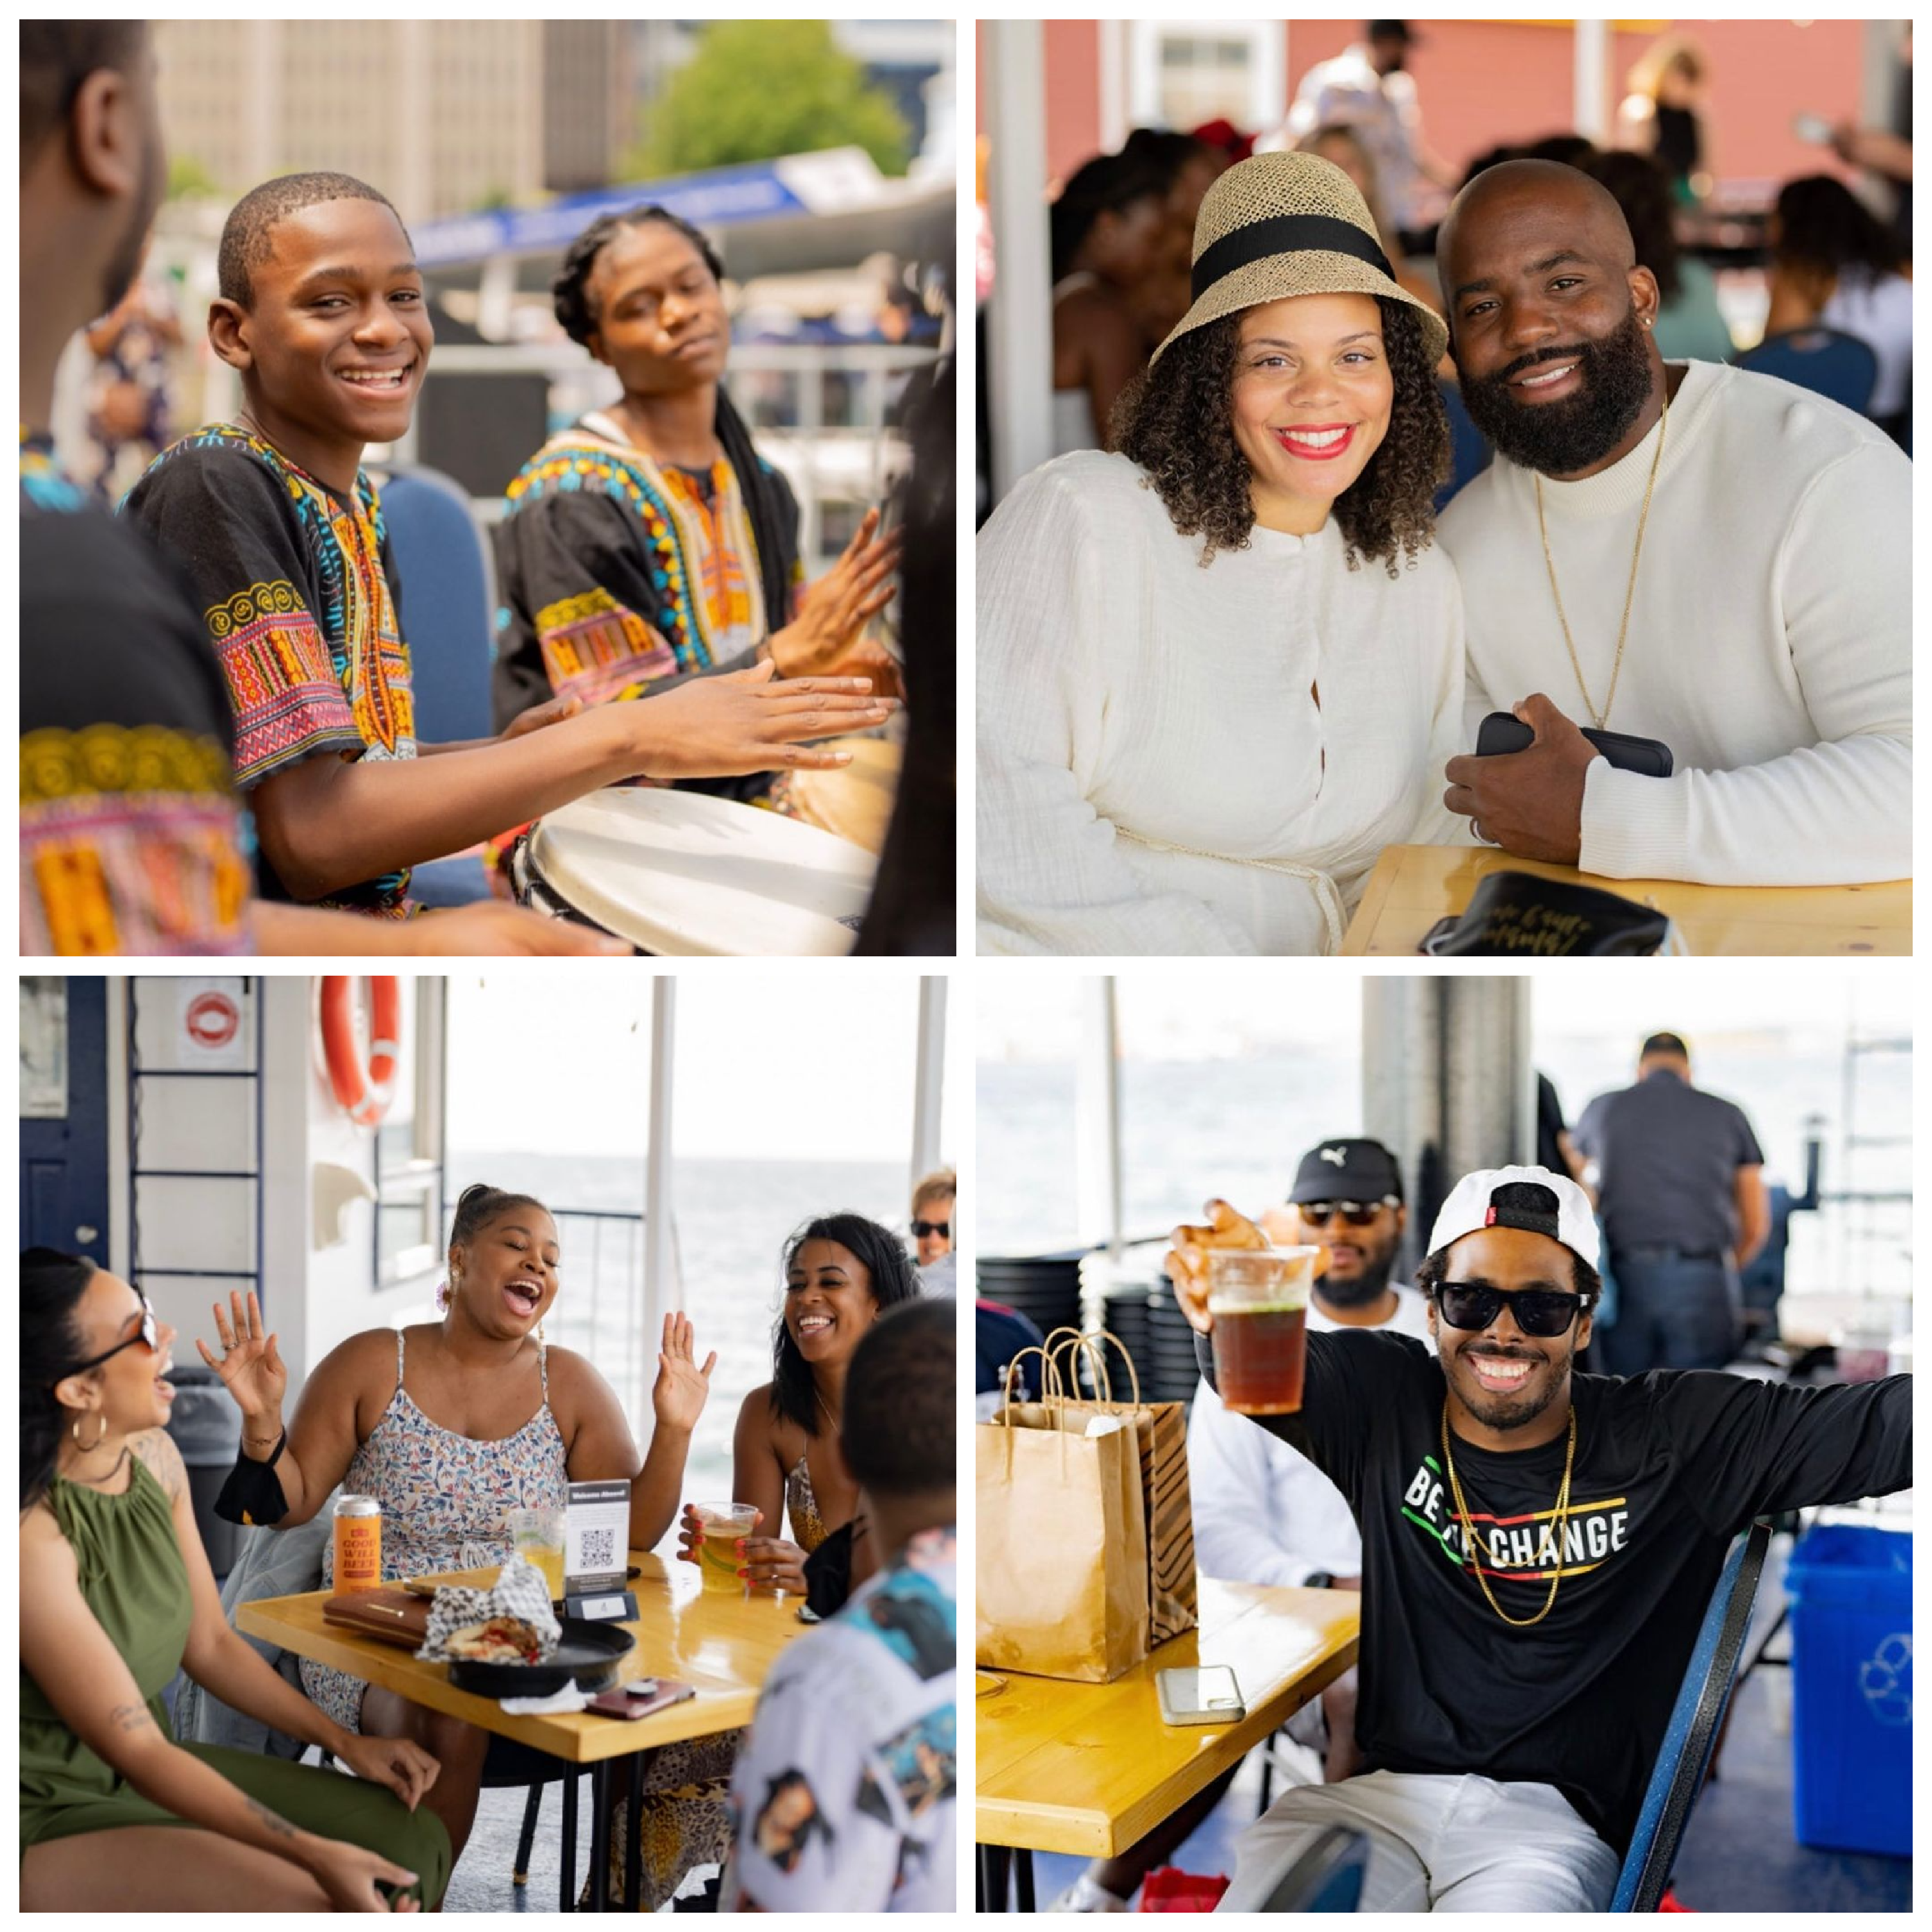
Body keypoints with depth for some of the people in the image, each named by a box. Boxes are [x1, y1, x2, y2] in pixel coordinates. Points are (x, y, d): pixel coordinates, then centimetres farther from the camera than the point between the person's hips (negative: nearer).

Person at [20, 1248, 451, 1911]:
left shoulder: (153, 1457, -1)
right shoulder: (35, 1536, -25)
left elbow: (210, 1644, 10)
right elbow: (136, 1752, -23)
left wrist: (346, 1743, 2)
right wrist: (315, 1855, -27)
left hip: (148, 1771, 8)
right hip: (48, 1819, -8)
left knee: (412, 1839, 0)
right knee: (310, 1903, -24)